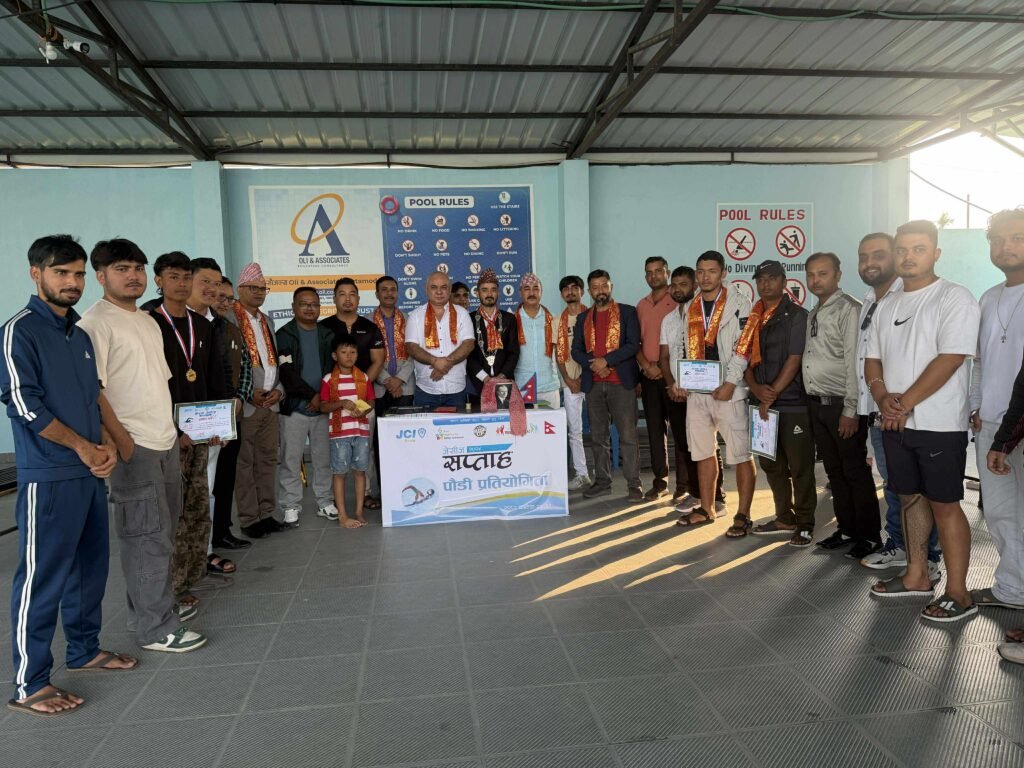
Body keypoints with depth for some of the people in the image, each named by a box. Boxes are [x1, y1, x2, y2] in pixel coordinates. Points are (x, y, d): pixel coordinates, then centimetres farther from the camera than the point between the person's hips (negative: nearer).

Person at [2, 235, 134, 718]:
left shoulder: (80, 335, 14)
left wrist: (105, 444, 0)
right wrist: (82, 446, -9)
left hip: (89, 473, 8)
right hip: (48, 477, -8)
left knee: (91, 566, 16)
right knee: (42, 577, -1)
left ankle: (85, 649, 32)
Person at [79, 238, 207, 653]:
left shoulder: (148, 321, 15)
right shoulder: (96, 322, -12)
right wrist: (122, 441, -19)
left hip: (166, 441, 9)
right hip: (133, 447, -9)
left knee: (161, 531, 17)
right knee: (149, 536, -3)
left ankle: (154, 606, 31)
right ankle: (155, 628, 8)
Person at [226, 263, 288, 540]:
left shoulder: (267, 321, 19)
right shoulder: (229, 320, -5)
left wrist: (279, 389, 2)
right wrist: (249, 394, -14)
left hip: (270, 403, 7)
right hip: (244, 405, -7)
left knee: (267, 461, 10)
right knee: (244, 464, 0)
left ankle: (266, 514, 19)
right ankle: (249, 519, 8)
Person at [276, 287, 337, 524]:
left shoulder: (328, 334, 10)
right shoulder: (284, 334, -2)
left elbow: (334, 368, 5)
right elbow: (287, 372, -10)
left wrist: (325, 398, -8)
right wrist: (313, 395, -12)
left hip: (323, 406, 3)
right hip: (294, 407, -3)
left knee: (324, 458, 9)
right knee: (291, 460, 2)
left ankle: (325, 502, 20)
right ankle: (291, 506, 12)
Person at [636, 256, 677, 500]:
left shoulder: (678, 302, -3)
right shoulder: (641, 306, 14)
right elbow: (636, 341, 13)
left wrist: (665, 367, -12)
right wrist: (646, 365, -3)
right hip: (649, 376, 5)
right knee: (655, 428, 8)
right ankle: (660, 480, 16)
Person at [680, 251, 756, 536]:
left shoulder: (739, 303, -3)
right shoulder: (691, 307, 14)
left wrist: (730, 384, -16)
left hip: (728, 390, -6)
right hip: (697, 390, 6)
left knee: (741, 455, -3)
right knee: (703, 452, 13)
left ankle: (742, 516, 5)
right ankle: (706, 508, 25)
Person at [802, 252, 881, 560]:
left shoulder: (849, 309, -11)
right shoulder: (813, 314, 15)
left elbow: (855, 363, -16)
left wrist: (851, 410, -19)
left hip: (841, 405, -8)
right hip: (816, 404, 8)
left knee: (856, 473, 2)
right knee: (834, 471, 15)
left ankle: (869, 536, 14)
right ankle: (846, 529, 27)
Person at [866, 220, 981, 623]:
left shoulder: (955, 298, -8)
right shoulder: (887, 307, 13)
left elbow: (949, 359, -17)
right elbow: (872, 360, 12)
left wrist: (905, 404, -15)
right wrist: (883, 397, -7)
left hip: (939, 424, -7)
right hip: (895, 423, 7)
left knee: (944, 504, -2)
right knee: (910, 498, 14)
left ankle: (958, 593, 8)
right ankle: (917, 576, 26)